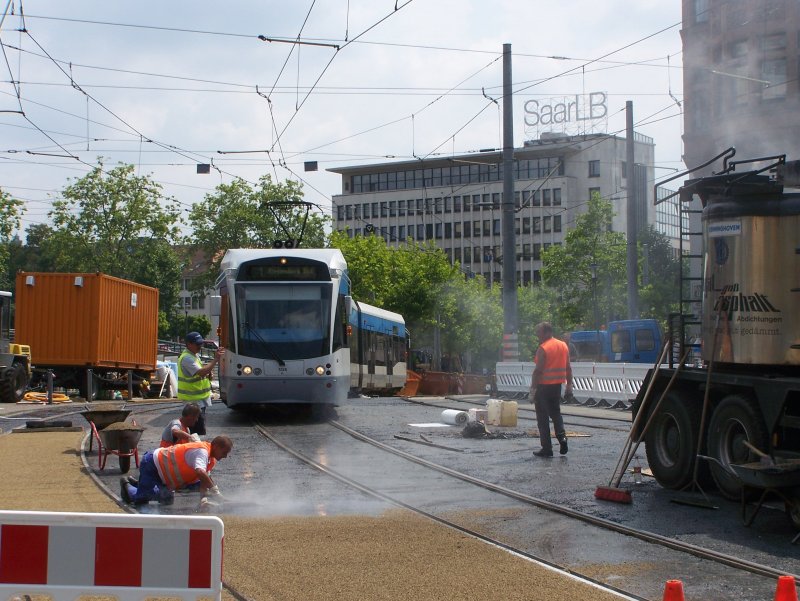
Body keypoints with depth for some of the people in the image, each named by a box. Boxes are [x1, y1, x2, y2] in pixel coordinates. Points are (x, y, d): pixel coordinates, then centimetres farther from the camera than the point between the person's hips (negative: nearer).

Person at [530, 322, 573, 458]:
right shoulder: (563, 345, 7)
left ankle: (547, 448, 1)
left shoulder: (543, 348, -15)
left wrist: (533, 389, -14)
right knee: (556, 413, 21)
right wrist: (569, 385, 16)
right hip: (557, 385, 7)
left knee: (543, 418, 2)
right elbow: (568, 367, 11)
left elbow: (538, 370, -18)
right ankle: (562, 436, 0)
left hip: (543, 386, -7)